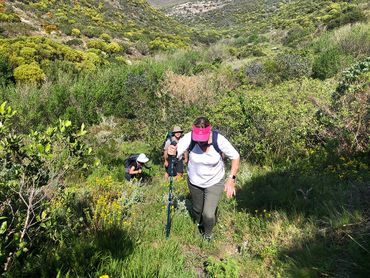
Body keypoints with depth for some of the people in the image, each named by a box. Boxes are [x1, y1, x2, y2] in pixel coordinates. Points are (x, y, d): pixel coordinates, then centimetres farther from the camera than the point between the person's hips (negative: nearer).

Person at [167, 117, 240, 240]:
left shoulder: (219, 140, -30)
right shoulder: (189, 138, -28)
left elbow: (235, 157, -18)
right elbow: (176, 153, -35)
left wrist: (231, 179, -26)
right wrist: (172, 152, -59)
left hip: (215, 182, -2)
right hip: (194, 181, 2)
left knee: (209, 214, -8)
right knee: (197, 209, 22)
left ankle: (208, 235, 28)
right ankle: (200, 224, 59)